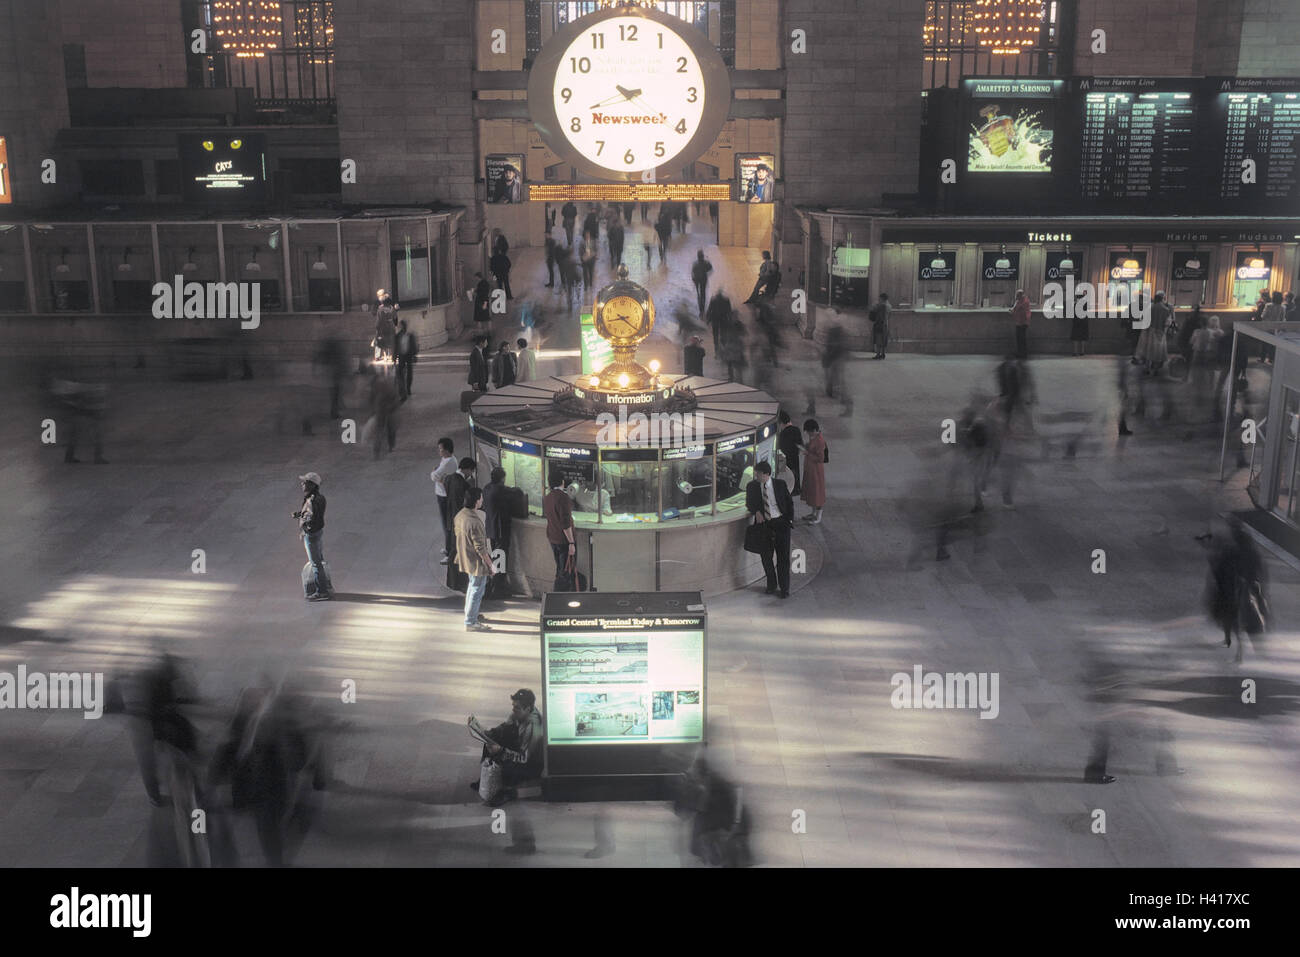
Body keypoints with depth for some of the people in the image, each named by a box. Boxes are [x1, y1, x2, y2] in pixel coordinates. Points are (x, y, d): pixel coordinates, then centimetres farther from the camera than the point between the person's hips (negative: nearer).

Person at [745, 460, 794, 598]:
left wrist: (790, 520, -2)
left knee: (783, 556, -2)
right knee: (765, 556, 3)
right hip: (764, 523, 2)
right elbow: (749, 503, 13)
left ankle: (784, 588, 7)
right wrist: (756, 512, -8)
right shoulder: (752, 486, 5)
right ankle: (771, 585, 21)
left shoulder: (780, 484, 1)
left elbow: (790, 503, 8)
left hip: (780, 522, -2)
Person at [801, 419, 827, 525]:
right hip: (809, 467, 10)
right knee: (810, 489, 20)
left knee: (817, 492, 2)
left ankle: (818, 518, 13)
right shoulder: (813, 437, 3)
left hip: (816, 469, -10)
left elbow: (820, 458, -24)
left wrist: (807, 453, -23)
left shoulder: (819, 440, -25)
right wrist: (806, 445, 2)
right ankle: (813, 513, 35)